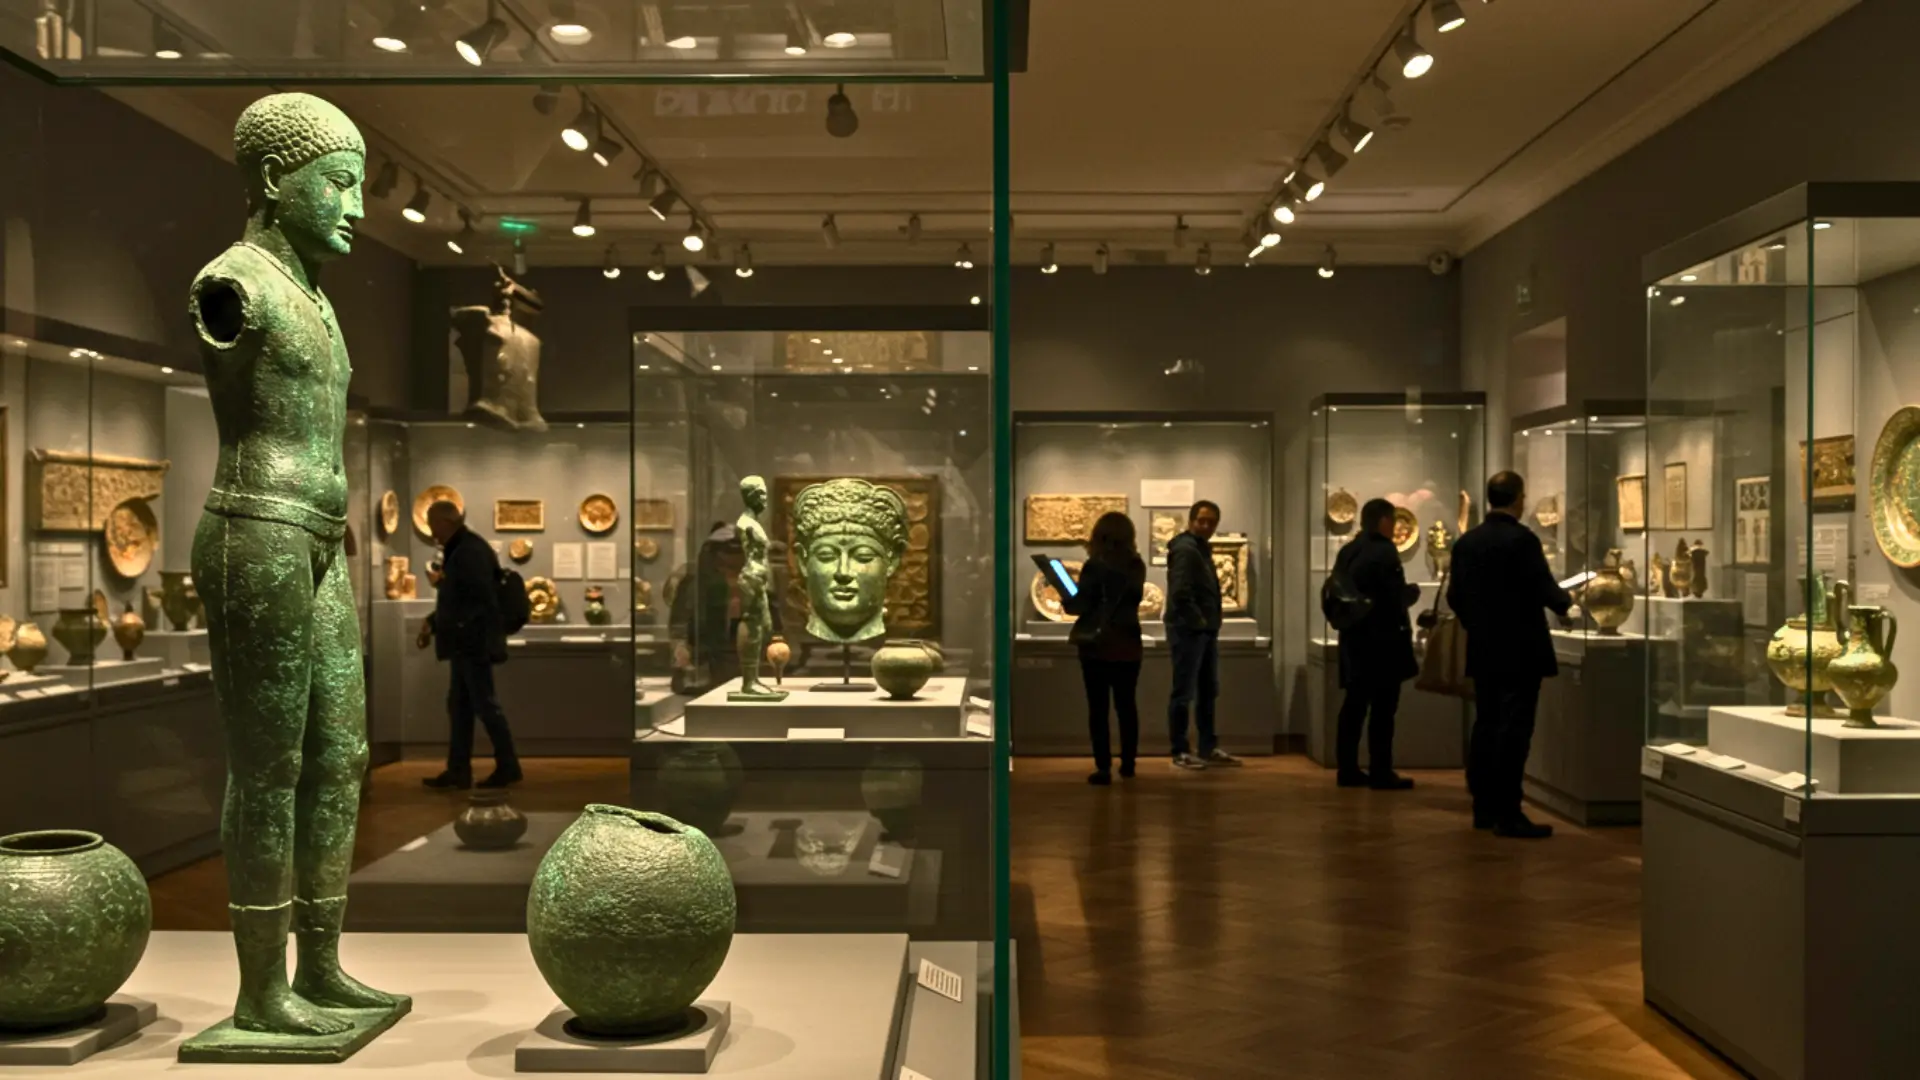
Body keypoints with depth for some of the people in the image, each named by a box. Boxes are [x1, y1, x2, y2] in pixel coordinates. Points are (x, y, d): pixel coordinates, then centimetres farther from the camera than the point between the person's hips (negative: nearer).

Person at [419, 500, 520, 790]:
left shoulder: (472, 551, -16)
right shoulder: (459, 551, 15)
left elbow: (482, 599, -21)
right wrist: (432, 622, 11)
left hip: (474, 642, -10)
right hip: (465, 643, 10)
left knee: (485, 704, -4)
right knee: (459, 706, 10)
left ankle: (508, 767, 5)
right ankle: (458, 771, 13)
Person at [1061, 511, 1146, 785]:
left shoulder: (1095, 566, -12)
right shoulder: (1136, 566, 2)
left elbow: (1082, 604, -15)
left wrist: (1065, 601, 7)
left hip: (1096, 645, -4)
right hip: (1127, 644, 5)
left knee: (1098, 707, 0)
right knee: (1126, 705, 15)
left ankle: (1103, 767, -3)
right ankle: (1127, 764, 22)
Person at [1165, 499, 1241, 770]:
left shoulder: (1201, 549, 17)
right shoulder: (1185, 549, -14)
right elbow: (1180, 593, -25)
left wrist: (1210, 624, 12)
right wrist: (1197, 621, -16)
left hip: (1206, 631, 10)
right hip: (1188, 631, -10)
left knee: (1208, 692, 15)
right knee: (1184, 694, -5)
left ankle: (1209, 748, 23)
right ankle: (1180, 752, 0)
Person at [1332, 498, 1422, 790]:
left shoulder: (1346, 552, 10)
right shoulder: (1384, 552, -14)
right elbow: (1397, 598, -18)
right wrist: (1414, 591, 1)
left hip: (1354, 639, 8)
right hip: (1382, 641, -8)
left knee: (1354, 706, 10)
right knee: (1382, 709, -3)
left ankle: (1348, 770, 13)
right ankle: (1381, 773, -2)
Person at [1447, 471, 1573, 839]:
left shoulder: (1466, 542, 5)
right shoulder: (1522, 539, -15)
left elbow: (1455, 596, 9)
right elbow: (1545, 589, -15)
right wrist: (1566, 600, 6)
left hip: (1483, 652, 7)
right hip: (1520, 651, -7)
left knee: (1486, 727, 11)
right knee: (1514, 731, -5)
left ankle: (1484, 808, 16)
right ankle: (1507, 814, -4)